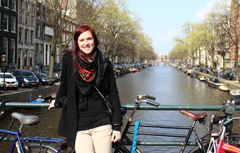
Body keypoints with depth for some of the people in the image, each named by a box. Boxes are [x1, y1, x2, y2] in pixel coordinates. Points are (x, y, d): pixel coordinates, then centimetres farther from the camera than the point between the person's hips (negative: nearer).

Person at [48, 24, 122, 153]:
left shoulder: (104, 64, 2)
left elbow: (113, 94, 4)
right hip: (78, 126, 0)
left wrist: (117, 126, 2)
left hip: (101, 124, 1)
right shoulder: (69, 60, -1)